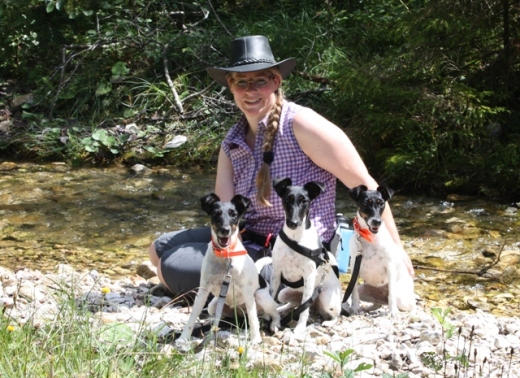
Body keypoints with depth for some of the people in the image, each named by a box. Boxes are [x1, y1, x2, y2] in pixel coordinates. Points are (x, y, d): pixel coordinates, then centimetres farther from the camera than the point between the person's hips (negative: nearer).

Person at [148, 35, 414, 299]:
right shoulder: (232, 142, 5)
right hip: (250, 239, 8)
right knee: (160, 249, 14)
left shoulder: (300, 124, -17)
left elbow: (364, 185, -17)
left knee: (171, 267, -14)